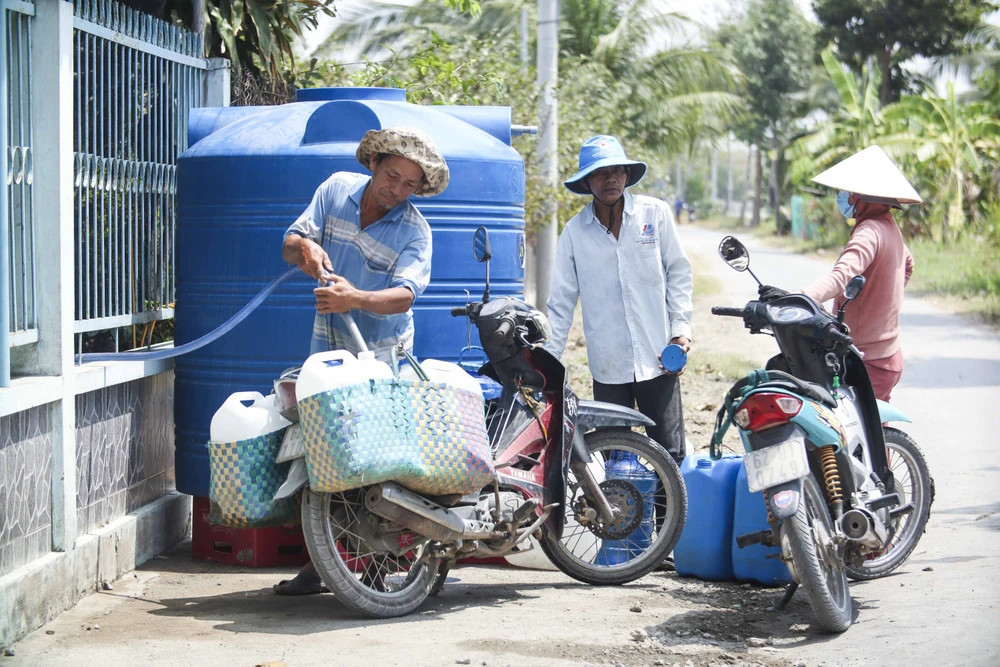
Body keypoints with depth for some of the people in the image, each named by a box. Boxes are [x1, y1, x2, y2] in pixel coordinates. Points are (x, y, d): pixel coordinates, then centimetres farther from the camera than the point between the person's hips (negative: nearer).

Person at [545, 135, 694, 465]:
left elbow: (678, 272, 8)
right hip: (607, 365, 1)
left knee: (671, 455, -1)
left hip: (658, 360, -1)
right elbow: (561, 301, 7)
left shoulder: (655, 213, 2)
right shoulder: (575, 231, 4)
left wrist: (681, 329, -1)